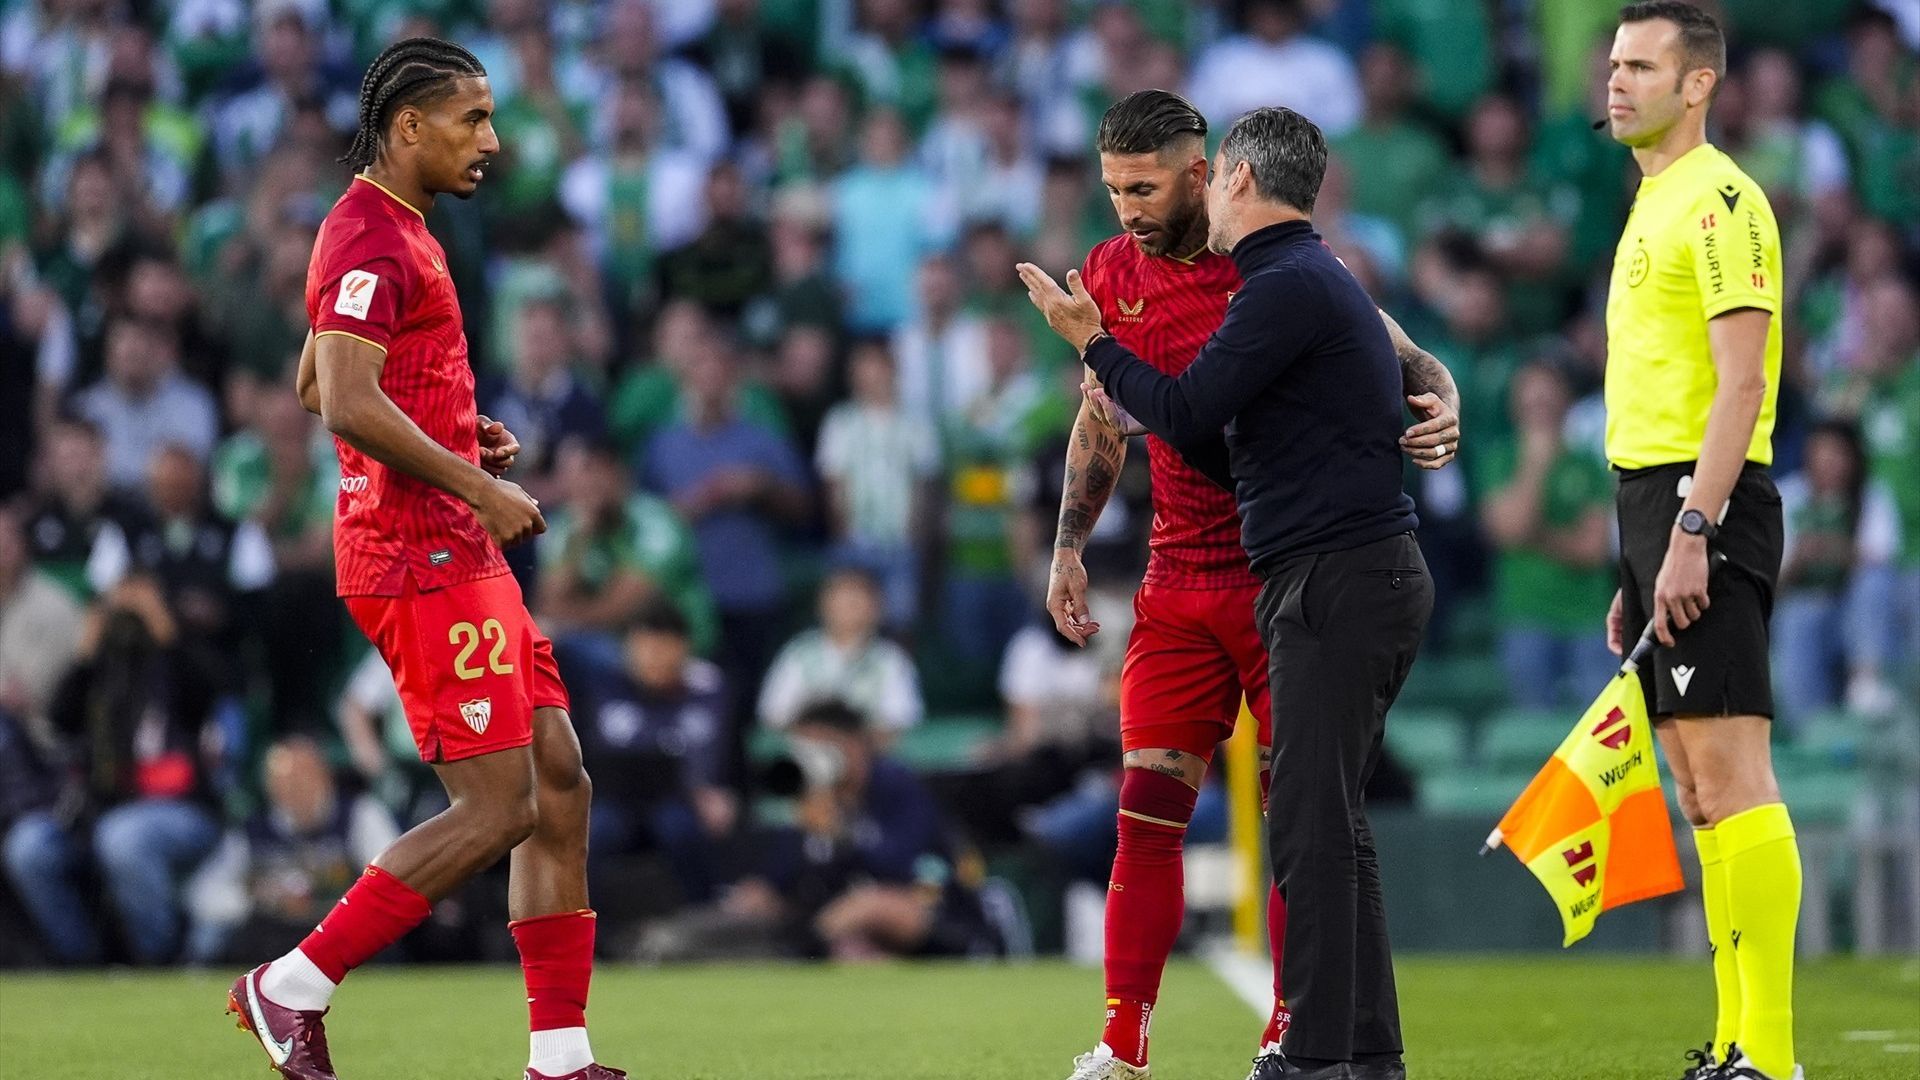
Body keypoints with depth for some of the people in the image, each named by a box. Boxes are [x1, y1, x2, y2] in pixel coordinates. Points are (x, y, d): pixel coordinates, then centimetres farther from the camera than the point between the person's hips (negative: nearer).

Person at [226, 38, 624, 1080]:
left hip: (462, 556, 11)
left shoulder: (398, 233, 19)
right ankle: (292, 988, -3)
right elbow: (347, 406, -25)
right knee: (498, 809, -10)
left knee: (560, 787, 7)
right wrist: (477, 487, -19)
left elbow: (316, 384, 28)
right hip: (422, 557, -11)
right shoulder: (370, 238, -14)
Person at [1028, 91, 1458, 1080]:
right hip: (1176, 583, 4)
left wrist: (1442, 410, -26)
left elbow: (1407, 361, -3)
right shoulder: (1112, 274, 6)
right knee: (1146, 813, -1)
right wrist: (1068, 546, 14)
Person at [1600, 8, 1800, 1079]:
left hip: (1705, 506, -10)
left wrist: (1691, 532, -23)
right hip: (1657, 505, 10)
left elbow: (1740, 384, -18)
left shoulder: (1720, 200, -10)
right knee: (1703, 791, 8)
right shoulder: (1656, 205, 20)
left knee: (1732, 780, -13)